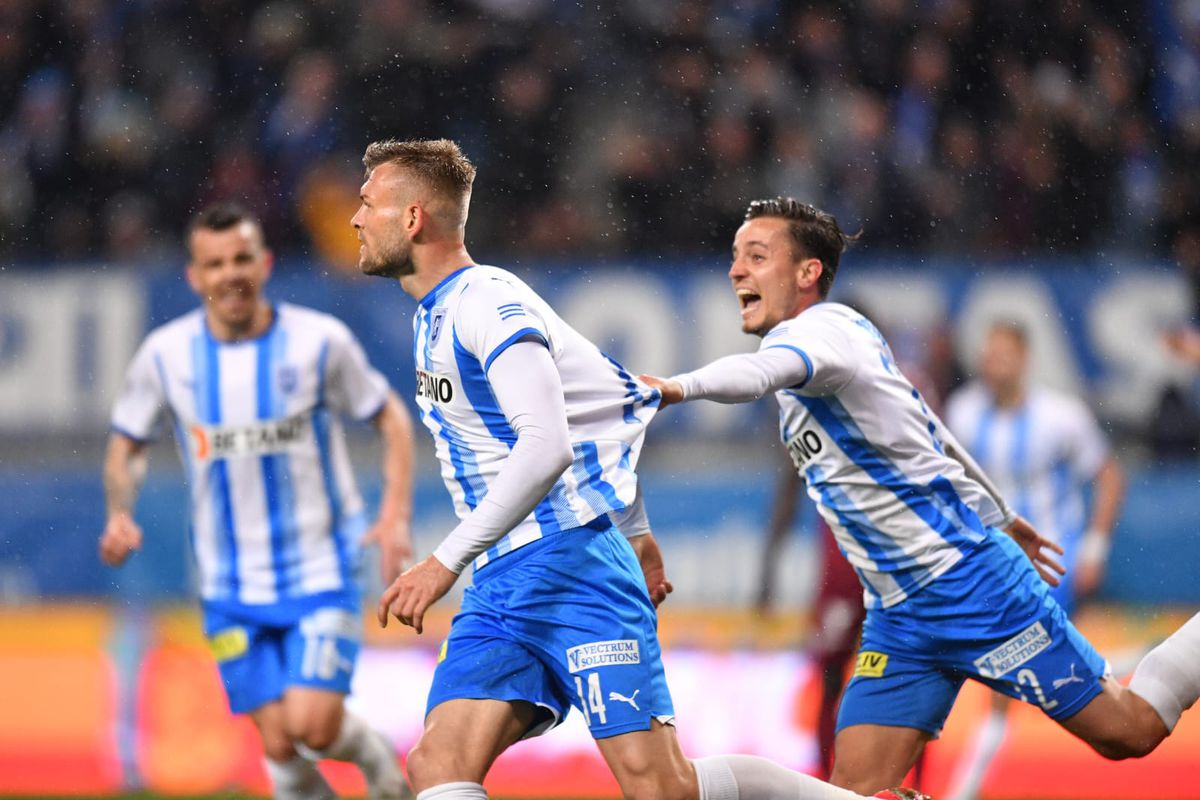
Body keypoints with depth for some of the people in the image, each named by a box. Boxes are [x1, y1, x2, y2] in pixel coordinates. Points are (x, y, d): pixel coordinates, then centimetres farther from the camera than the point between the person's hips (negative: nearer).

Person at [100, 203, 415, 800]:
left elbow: (391, 418, 2)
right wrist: (120, 515, -10)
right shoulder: (165, 354, -5)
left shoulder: (318, 341, -9)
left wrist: (396, 515, -11)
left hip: (321, 572, -2)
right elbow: (126, 443, 10)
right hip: (232, 588, 2)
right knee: (278, 744, -3)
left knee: (313, 725, -16)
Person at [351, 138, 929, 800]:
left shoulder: (486, 301, -11)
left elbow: (546, 448, -23)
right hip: (500, 586, 9)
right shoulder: (432, 320, 19)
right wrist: (633, 530, 31)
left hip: (572, 563, -9)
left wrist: (447, 561, -26)